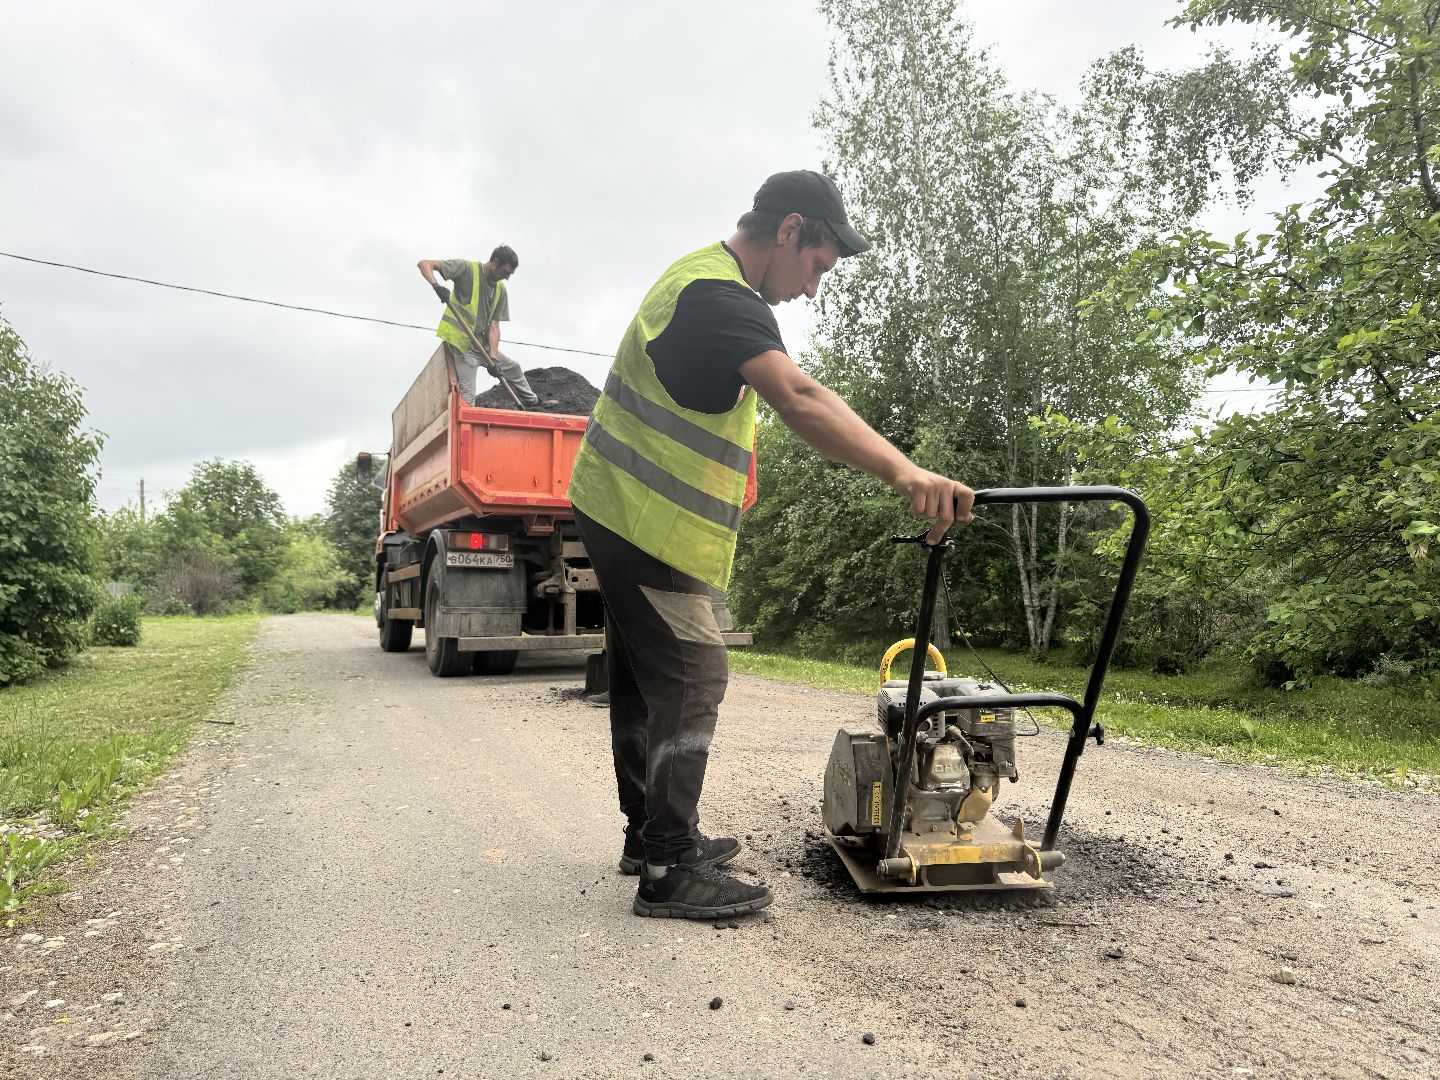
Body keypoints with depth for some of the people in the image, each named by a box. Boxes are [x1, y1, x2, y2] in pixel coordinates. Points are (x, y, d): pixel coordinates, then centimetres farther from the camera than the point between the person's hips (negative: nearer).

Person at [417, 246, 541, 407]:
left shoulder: (501, 290, 5)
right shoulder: (467, 268, -12)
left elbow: (493, 326, 0)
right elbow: (424, 264, -15)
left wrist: (493, 357, -14)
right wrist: (436, 286, -35)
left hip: (481, 343, 7)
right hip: (461, 343, -7)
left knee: (514, 369, 22)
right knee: (467, 400, -14)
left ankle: (534, 405, 41)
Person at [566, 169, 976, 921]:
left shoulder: (705, 278, 16)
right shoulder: (717, 294, -19)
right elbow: (799, 399, -37)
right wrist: (903, 471, -48)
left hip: (623, 509, 11)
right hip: (646, 519, -11)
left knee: (646, 677, 15)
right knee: (692, 680, -8)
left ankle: (650, 834, 27)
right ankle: (672, 871, -1)